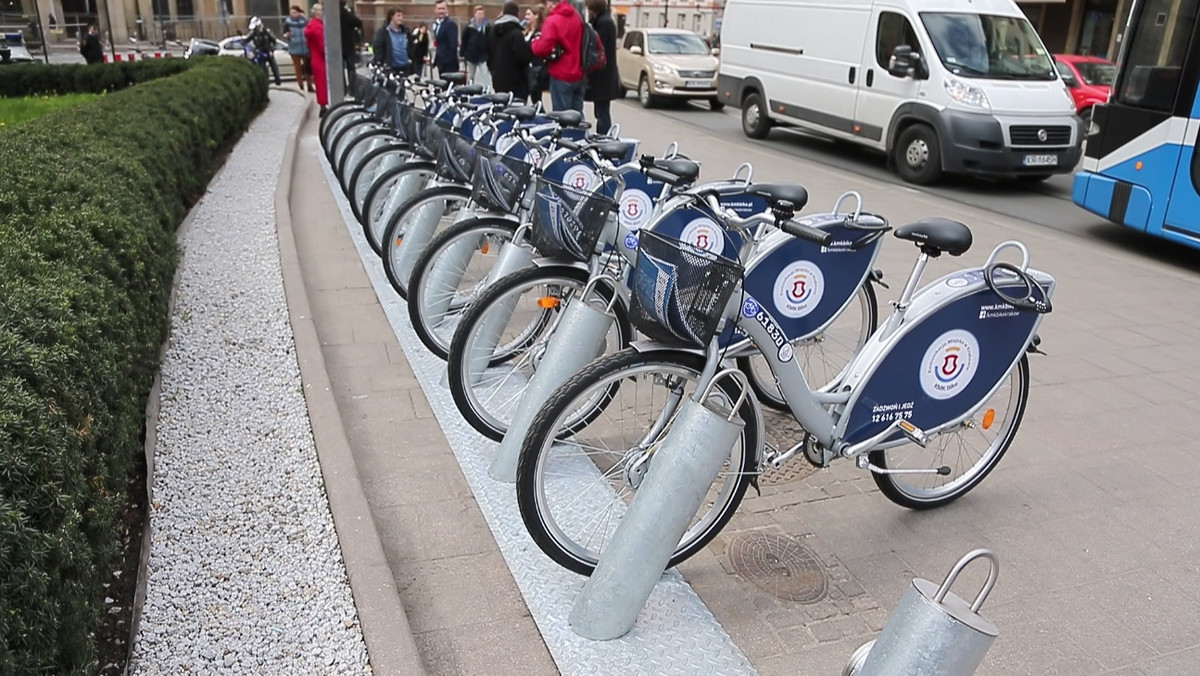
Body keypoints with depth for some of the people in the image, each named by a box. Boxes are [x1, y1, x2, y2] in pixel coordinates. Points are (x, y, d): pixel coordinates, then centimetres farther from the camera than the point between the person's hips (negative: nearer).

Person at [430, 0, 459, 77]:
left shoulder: (451, 24, -12)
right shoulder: (436, 24, 15)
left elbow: (453, 44, -18)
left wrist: (450, 60, -22)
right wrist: (436, 59, 12)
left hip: (449, 63, -9)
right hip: (441, 62, 9)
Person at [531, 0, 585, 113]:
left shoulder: (553, 21, -14)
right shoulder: (577, 17, 9)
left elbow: (543, 48, -19)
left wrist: (534, 44, 0)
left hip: (561, 76, -7)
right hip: (579, 74, 7)